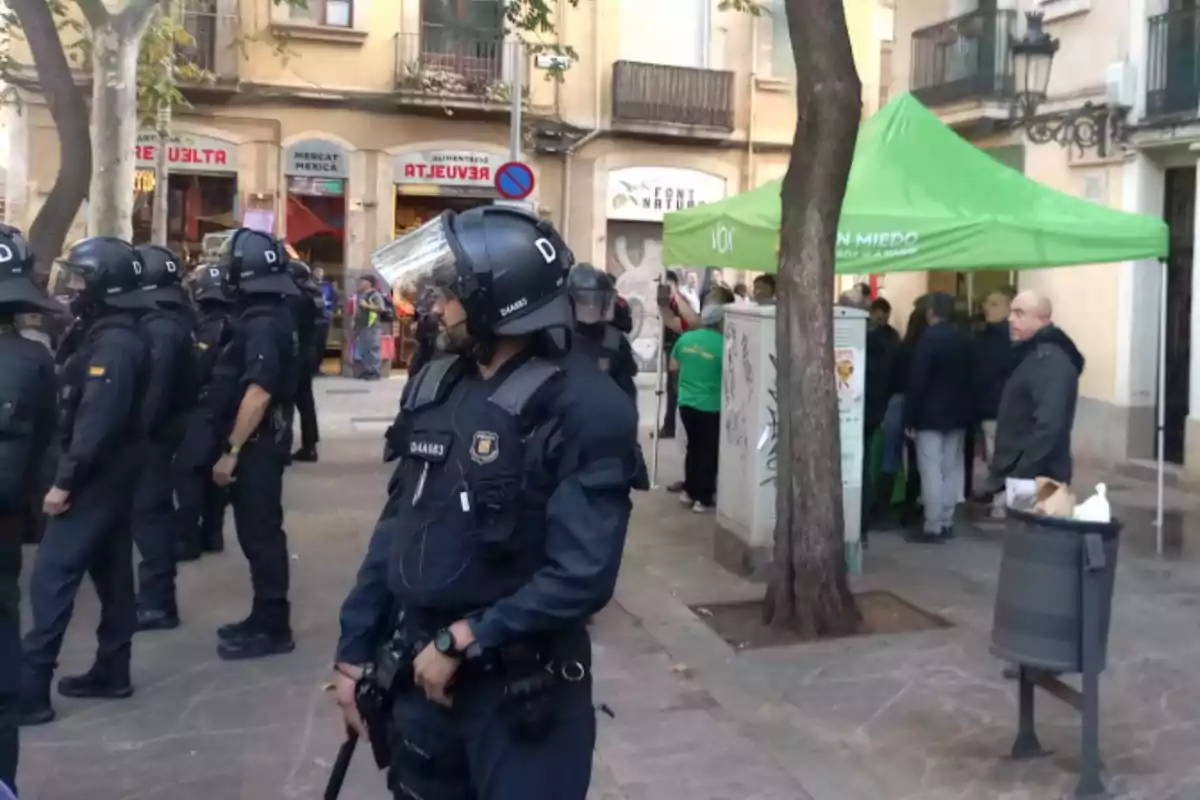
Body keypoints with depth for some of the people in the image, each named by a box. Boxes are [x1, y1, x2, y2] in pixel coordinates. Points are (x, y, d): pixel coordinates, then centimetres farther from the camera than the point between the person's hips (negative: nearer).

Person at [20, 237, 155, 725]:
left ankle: (30, 688, -3)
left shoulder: (112, 344, -20)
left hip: (95, 478, -10)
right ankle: (112, 671, 23)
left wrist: (64, 481, -24)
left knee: (51, 575, -7)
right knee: (110, 572, 14)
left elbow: (95, 422, -26)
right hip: (110, 475, 10)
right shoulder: (106, 335, 13)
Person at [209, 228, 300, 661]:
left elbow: (258, 394, -26)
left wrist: (231, 451, -22)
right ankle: (264, 618, 24)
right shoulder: (269, 316, 13)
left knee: (260, 534, -4)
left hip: (256, 444, -10)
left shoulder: (262, 323, -19)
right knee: (259, 531, 15)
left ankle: (273, 628, 4)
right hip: (262, 439, 10)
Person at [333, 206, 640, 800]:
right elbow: (396, 528, 8)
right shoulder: (433, 388, 2)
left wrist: (464, 640, -18)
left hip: (522, 689, -6)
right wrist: (355, 650, 9)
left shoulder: (584, 408, -18)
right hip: (420, 670, 6)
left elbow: (582, 574, -22)